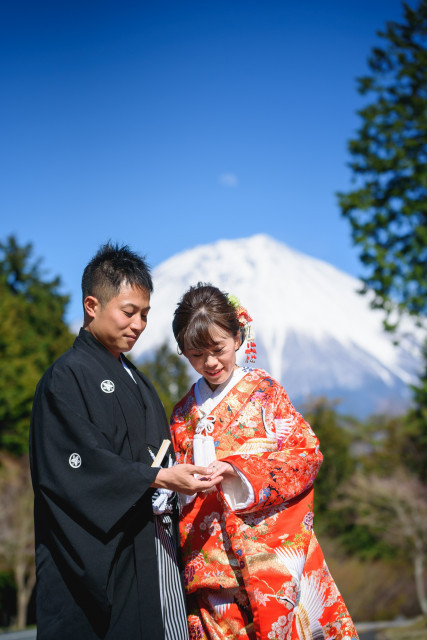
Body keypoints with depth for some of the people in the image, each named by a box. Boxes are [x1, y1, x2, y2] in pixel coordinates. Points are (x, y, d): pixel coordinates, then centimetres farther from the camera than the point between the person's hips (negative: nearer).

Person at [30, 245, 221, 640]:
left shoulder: (134, 380, 20)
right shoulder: (66, 377, -7)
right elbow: (79, 466, -17)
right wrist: (159, 478, -22)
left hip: (155, 546, 8)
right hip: (104, 553, -8)